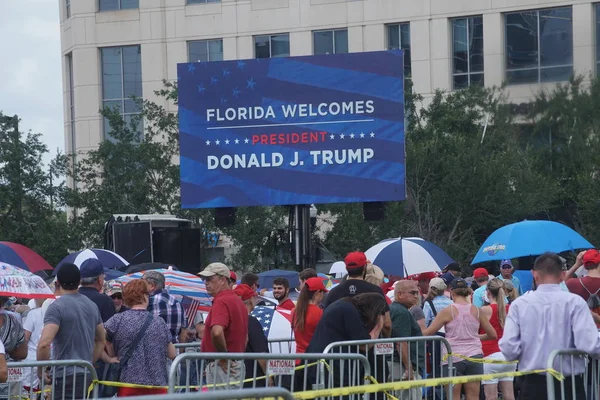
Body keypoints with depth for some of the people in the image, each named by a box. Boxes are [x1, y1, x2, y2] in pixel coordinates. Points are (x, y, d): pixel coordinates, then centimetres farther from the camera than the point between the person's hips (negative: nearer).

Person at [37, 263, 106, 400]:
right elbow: (101, 340, 21)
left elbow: (44, 343, -23)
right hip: (87, 375, 8)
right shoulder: (92, 305, 11)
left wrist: (40, 370, -9)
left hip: (65, 376, -8)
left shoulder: (56, 307, -12)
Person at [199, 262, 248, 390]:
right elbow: (245, 338, 24)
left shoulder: (221, 302, -16)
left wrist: (223, 358, -21)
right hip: (238, 364, 10)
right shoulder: (238, 301, 16)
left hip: (223, 367, -10)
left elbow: (217, 333, -32)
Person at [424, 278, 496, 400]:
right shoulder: (476, 311, 3)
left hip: (453, 358, -3)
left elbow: (428, 333, -4)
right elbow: (492, 334, 9)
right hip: (474, 356, 3)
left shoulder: (448, 311, -7)